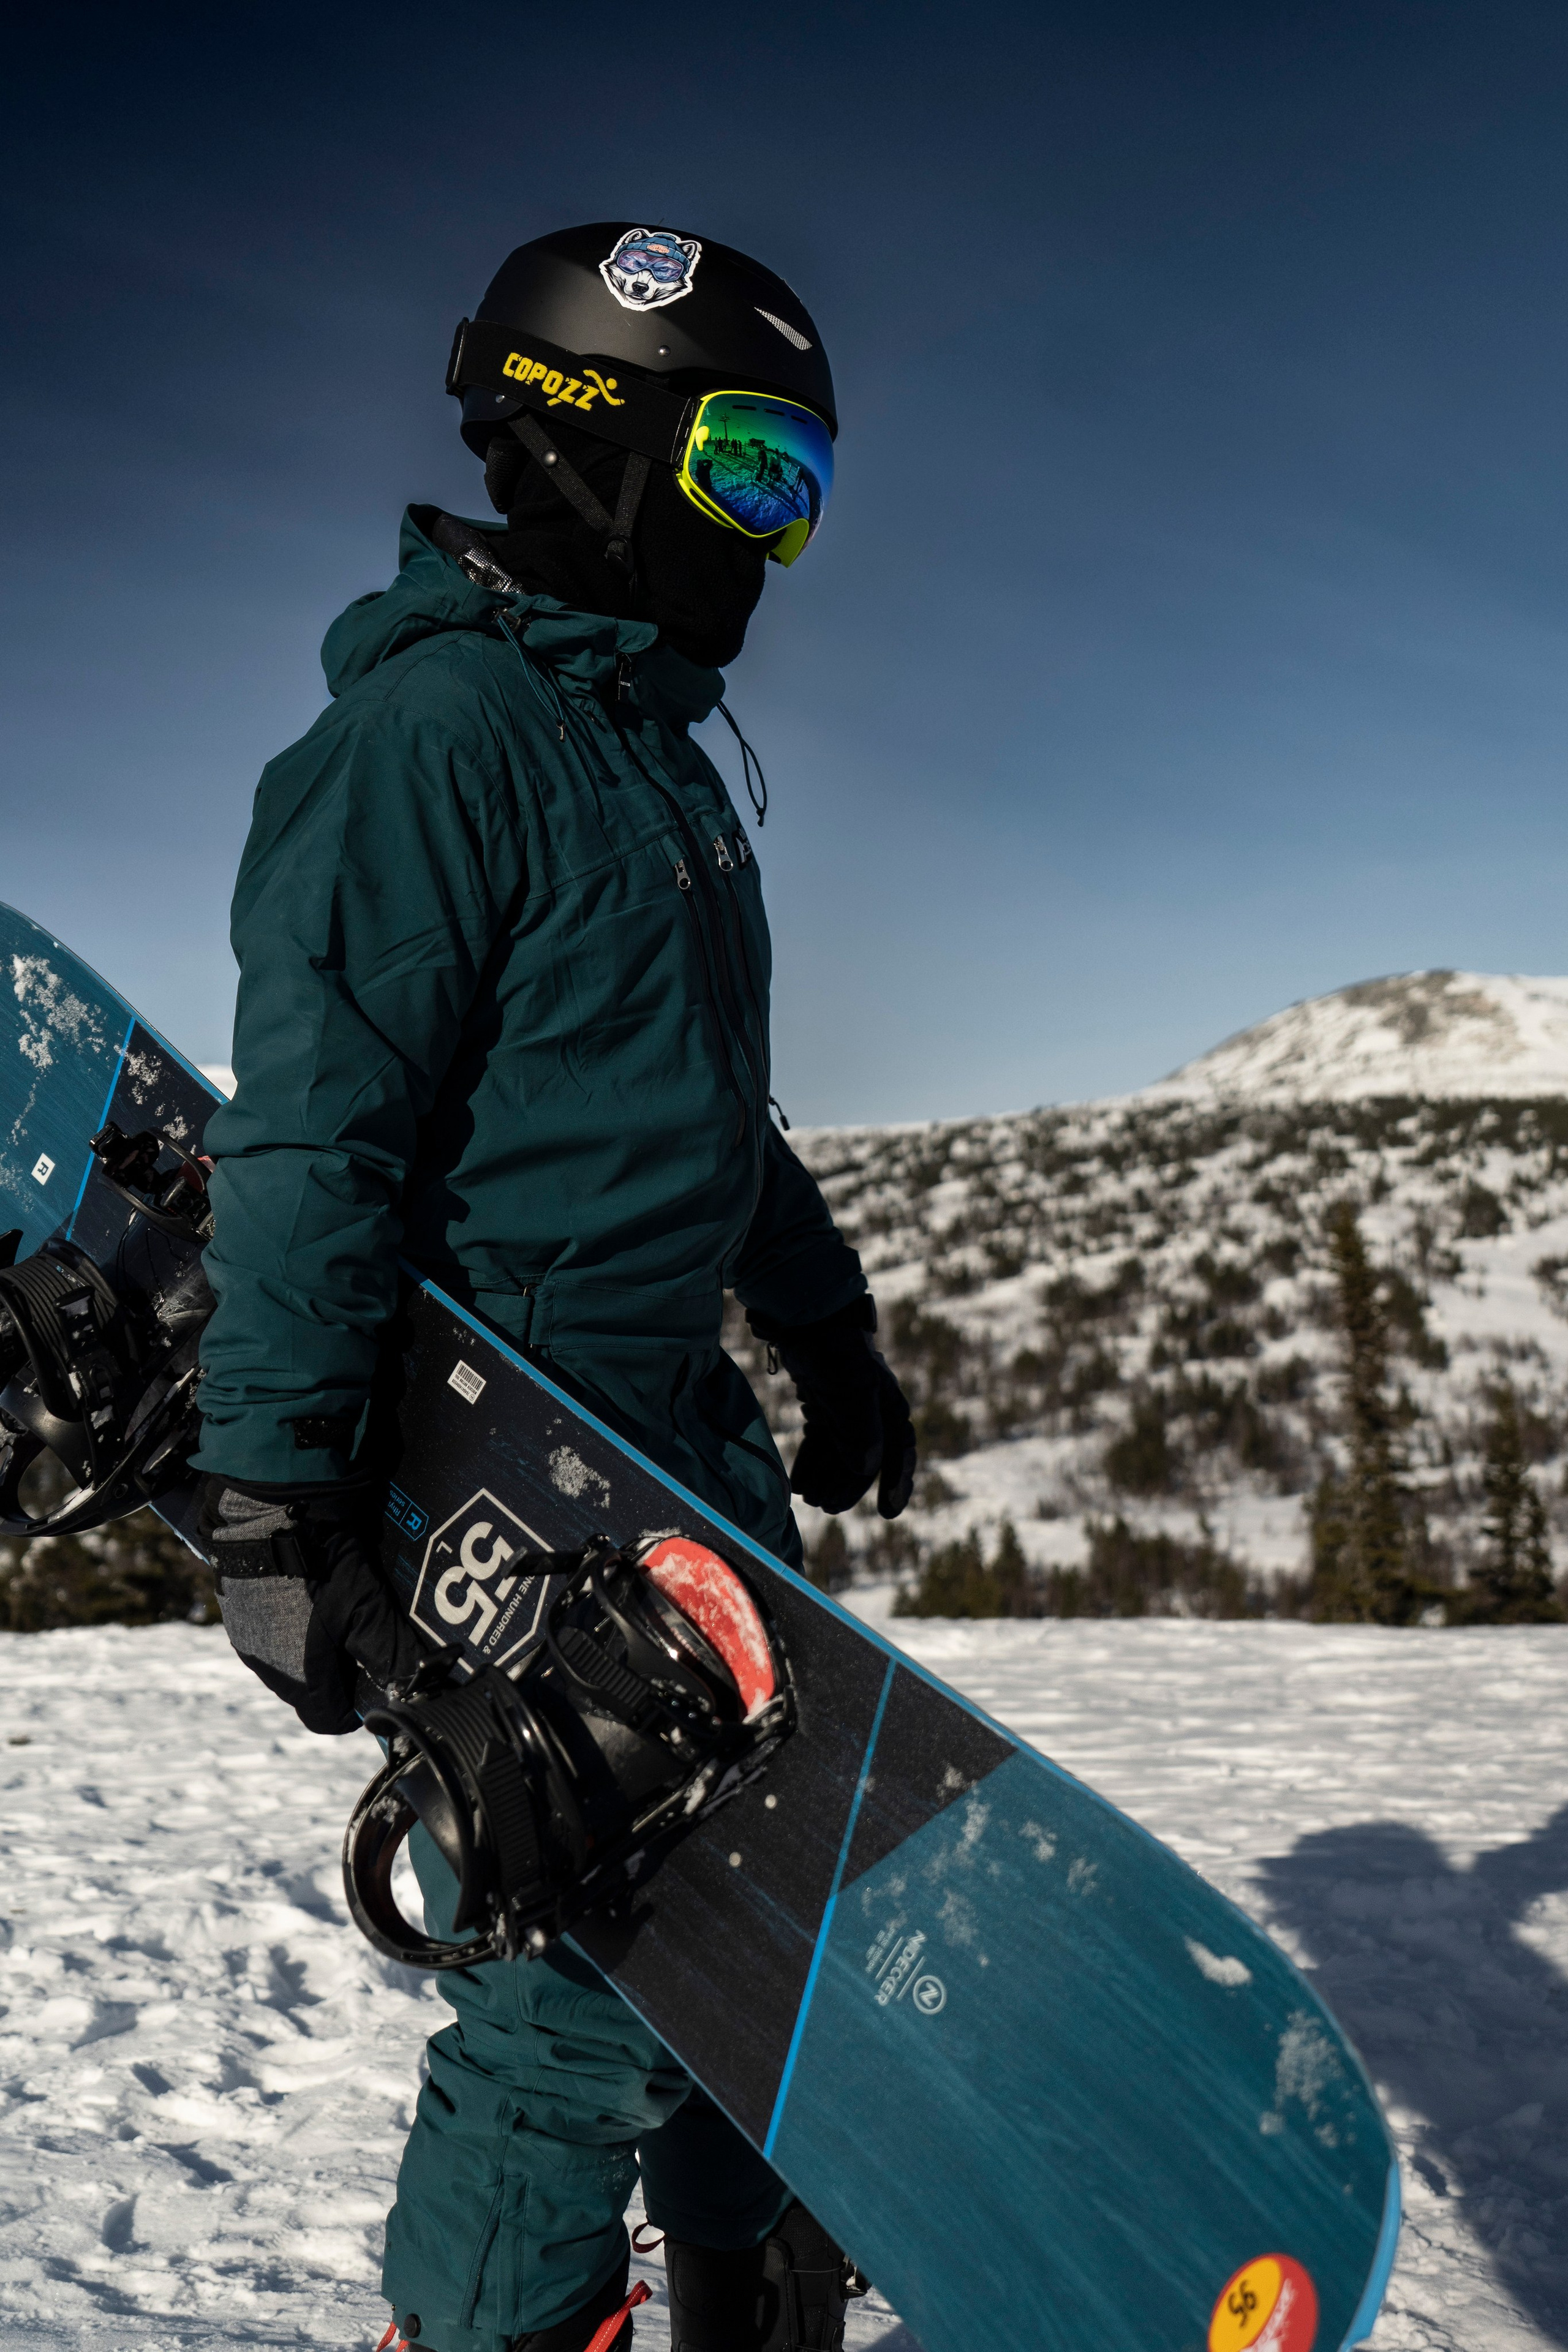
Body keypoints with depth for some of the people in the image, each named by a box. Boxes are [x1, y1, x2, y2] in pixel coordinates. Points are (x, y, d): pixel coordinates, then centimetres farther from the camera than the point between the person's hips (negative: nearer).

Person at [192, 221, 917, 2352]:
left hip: (685, 1439, 10)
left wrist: (829, 1331, 26)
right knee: (586, 2009, -3)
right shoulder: (435, 727, -13)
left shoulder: (658, 753, 17)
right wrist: (274, 1499, -21)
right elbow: (312, 1129, -19)